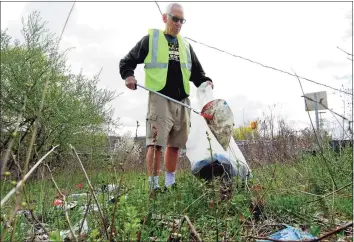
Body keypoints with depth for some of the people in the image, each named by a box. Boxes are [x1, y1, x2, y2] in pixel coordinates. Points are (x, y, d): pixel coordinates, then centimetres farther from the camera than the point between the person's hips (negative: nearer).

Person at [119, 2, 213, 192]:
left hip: (182, 101, 5)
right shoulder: (151, 39, 7)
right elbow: (127, 61, 8)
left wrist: (205, 82, 3)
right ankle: (153, 185, -5)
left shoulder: (185, 45, 22)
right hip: (160, 99, -5)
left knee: (175, 144, 9)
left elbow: (197, 71, 24)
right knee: (156, 142, -12)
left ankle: (170, 184, 20)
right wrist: (128, 75, -13)